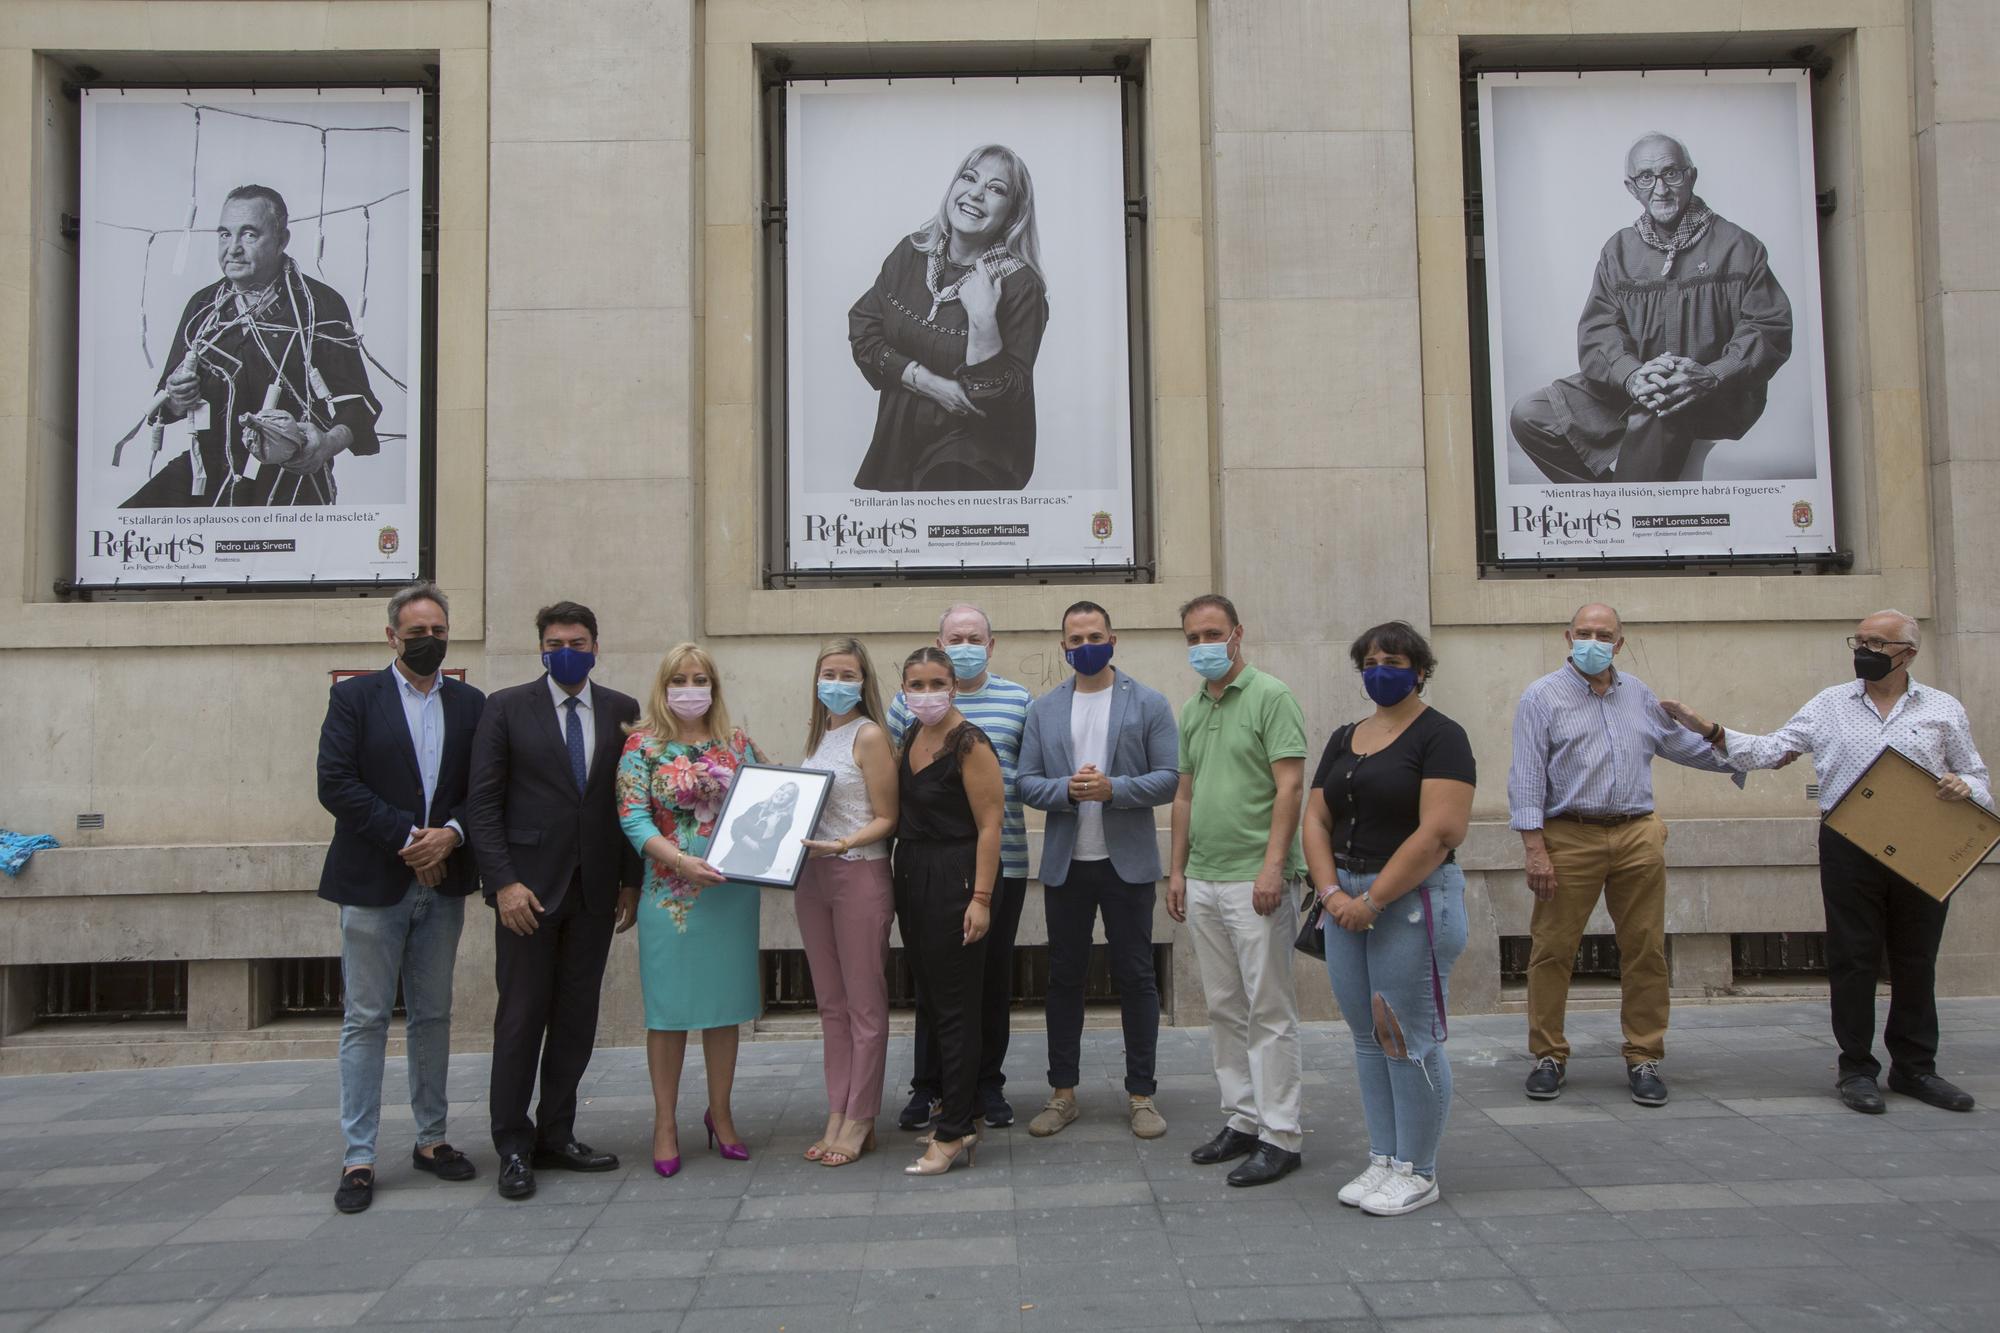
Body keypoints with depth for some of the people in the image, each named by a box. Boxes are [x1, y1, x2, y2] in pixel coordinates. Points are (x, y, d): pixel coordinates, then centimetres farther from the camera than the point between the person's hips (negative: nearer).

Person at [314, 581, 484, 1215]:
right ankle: (358, 1158, 7)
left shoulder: (470, 704, 9)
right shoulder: (354, 697, 0)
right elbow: (336, 783, -10)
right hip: (373, 882, -3)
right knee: (365, 1020, 1)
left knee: (432, 1017, 12)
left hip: (443, 883, 4)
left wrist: (451, 834, -13)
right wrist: (406, 838, -15)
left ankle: (431, 1139, 23)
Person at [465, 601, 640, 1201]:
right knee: (521, 1017, 2)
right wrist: (503, 881, -12)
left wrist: (631, 880, 4)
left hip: (595, 888, 3)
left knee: (578, 1017, 9)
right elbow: (484, 803, -4)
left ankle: (556, 1138, 20)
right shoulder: (507, 707, 0)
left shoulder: (622, 711, 7)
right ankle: (514, 1147, 13)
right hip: (529, 885, -3)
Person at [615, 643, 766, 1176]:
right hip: (671, 892, -3)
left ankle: (720, 1113, 24)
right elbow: (633, 819, -9)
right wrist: (682, 860, -21)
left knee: (725, 1004, 10)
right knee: (669, 1009, 3)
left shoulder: (738, 744, 7)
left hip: (732, 889, 3)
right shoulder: (643, 746, -2)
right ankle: (665, 1123, 16)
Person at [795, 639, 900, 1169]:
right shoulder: (818, 734, 13)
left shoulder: (870, 735, -8)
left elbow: (886, 819, -10)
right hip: (812, 876, 7)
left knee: (864, 1004, 1)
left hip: (860, 875, -7)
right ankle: (837, 1115, 20)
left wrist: (841, 845, -24)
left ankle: (860, 1121, 9)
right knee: (831, 1004, 12)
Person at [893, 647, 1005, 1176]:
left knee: (954, 1006, -3)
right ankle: (960, 1114, 26)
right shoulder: (910, 738, 12)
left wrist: (981, 898, -21)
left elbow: (989, 825, -16)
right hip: (912, 875, 9)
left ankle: (953, 1133, 4)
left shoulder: (969, 744, -13)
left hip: (955, 878, -8)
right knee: (929, 999, 14)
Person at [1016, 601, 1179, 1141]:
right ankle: (1062, 1092, 20)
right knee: (1064, 977, 9)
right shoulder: (1043, 709, 8)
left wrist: (1113, 788, -19)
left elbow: (1169, 778, -5)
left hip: (1128, 860, -2)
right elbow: (1025, 783, 4)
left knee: (1135, 976, 4)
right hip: (1065, 862, 2)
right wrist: (1067, 790, -16)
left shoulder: (1150, 704, 1)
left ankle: (1141, 1094, 15)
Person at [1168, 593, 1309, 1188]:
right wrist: (1177, 870, 14)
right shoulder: (1191, 711, 15)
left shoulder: (1270, 697, -7)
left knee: (1269, 1010, -2)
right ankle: (1243, 1121, 24)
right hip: (1202, 882, 8)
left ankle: (1280, 1136, 5)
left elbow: (1290, 785, -13)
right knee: (1224, 1009, 13)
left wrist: (1273, 864, -20)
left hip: (1256, 880, -7)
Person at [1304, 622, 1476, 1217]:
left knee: (1410, 1040, 0)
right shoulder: (1345, 739, 14)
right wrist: (1332, 892, -5)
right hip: (1347, 898, 7)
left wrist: (1374, 900, -18)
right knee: (1368, 1038, 12)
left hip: (1412, 899, -7)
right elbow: (1316, 819, 11)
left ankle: (1417, 1172, 13)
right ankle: (1383, 1160, 23)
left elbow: (1440, 831, -18)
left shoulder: (1439, 736, -8)